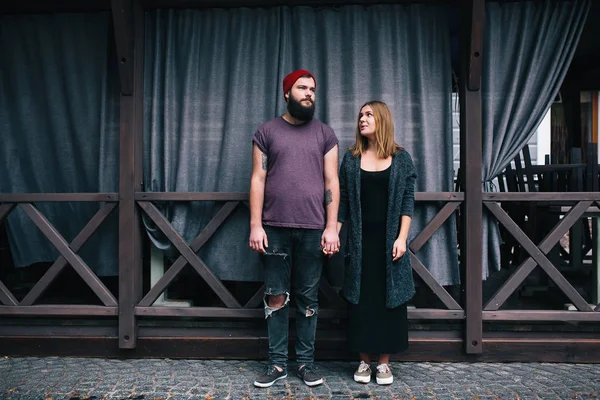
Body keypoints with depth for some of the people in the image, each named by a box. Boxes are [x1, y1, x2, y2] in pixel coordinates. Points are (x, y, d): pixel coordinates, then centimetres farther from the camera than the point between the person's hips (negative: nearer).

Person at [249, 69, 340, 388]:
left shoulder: (325, 134, 9)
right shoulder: (267, 132, 7)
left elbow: (331, 182, 5)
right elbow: (258, 180, 3)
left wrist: (332, 227, -2)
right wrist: (255, 225, -5)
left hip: (313, 230, 0)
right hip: (275, 228, 0)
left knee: (308, 298, 6)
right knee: (276, 297, 4)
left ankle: (306, 362, 18)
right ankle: (277, 363, 16)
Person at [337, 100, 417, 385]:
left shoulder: (401, 158, 2)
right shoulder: (351, 158, 6)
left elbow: (407, 201, -1)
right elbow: (343, 201, 5)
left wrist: (401, 238, -9)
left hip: (389, 240, -1)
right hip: (360, 241, 1)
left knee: (389, 299, 4)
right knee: (361, 299, 4)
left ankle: (384, 361, 17)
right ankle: (364, 360, 17)